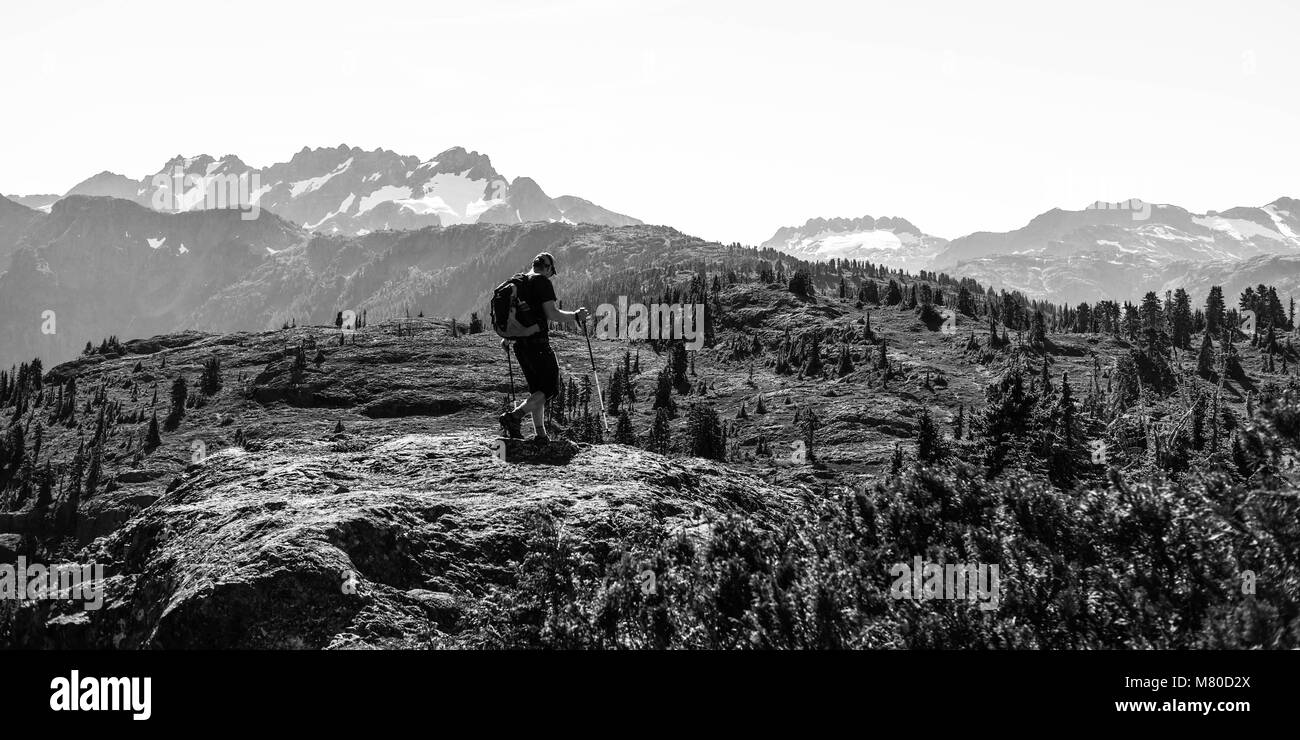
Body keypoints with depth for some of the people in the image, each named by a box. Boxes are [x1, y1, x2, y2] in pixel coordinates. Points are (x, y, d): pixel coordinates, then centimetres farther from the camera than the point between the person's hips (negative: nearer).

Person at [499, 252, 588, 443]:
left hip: (520, 345, 8)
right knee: (550, 388, -1)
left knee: (537, 389, 16)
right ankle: (514, 416, -16)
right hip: (538, 343, -8)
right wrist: (575, 316, -5)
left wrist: (507, 337, 36)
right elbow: (552, 314, -18)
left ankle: (540, 434, 13)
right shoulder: (543, 283, -9)